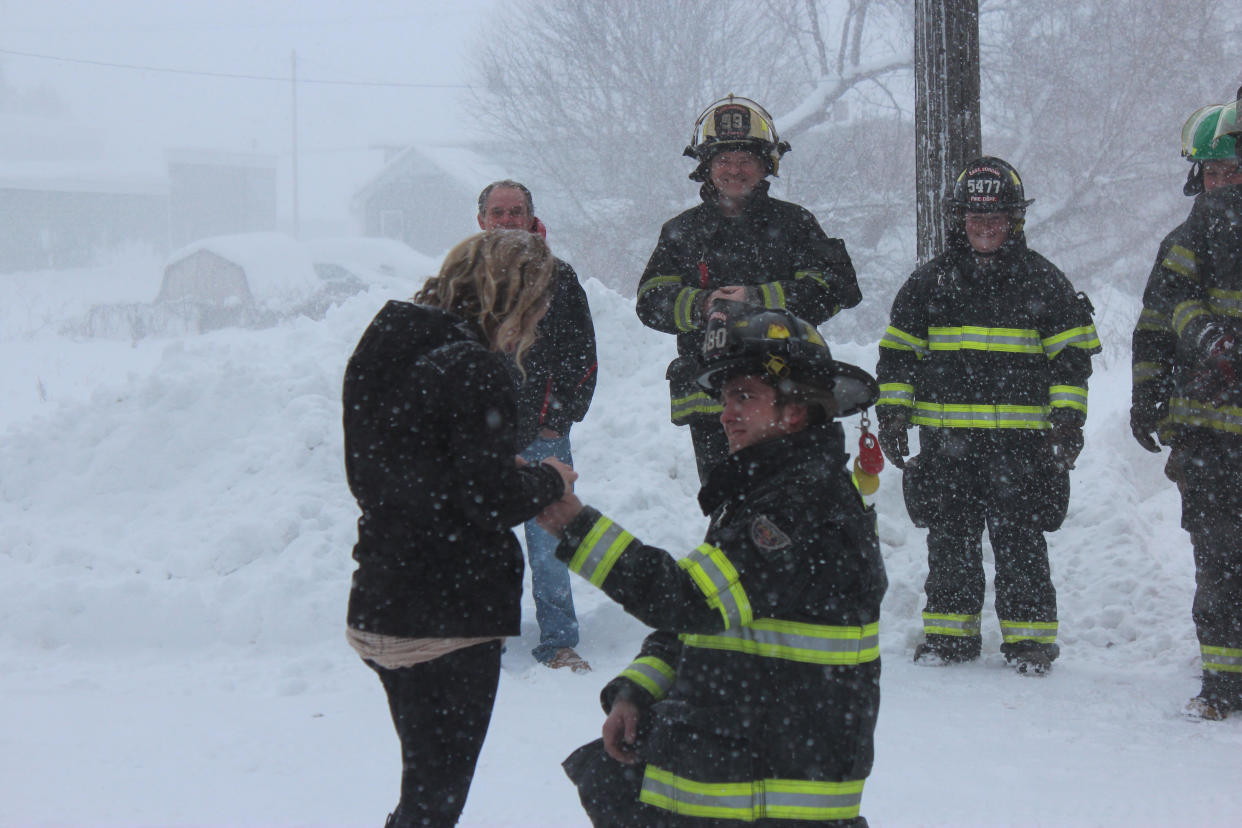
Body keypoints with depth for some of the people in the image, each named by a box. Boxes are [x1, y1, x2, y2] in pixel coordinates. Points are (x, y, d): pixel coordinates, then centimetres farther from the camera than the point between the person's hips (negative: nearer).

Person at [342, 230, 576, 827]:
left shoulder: (380, 350, 9)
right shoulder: (477, 370, -18)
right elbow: (492, 502, -21)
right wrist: (549, 480, 0)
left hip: (379, 604, 8)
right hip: (451, 616, -8)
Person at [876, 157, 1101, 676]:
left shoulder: (1043, 283, 5)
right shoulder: (929, 283, 10)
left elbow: (1072, 356, 5)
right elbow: (898, 352, 14)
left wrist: (1068, 419, -3)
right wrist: (892, 413, 6)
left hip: (1020, 437, -2)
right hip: (946, 437, 3)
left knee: (1019, 537, -2)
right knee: (949, 537, 7)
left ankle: (1029, 634, 5)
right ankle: (949, 631, 16)